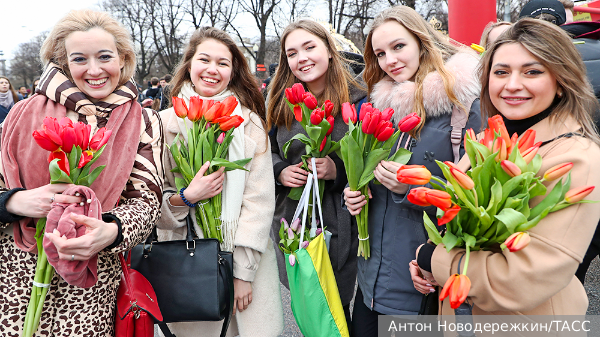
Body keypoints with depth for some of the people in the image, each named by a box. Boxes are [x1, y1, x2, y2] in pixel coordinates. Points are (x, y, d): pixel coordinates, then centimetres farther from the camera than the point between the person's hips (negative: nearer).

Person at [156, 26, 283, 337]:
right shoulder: (165, 123, 1)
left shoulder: (249, 122, -1)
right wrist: (186, 197, -19)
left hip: (246, 263, 0)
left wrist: (243, 270, -11)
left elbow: (259, 200, -6)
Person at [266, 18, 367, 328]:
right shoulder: (282, 104, 5)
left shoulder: (357, 102, -9)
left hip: (338, 226, -4)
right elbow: (268, 152, 13)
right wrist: (280, 172, -7)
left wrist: (337, 171, -24)